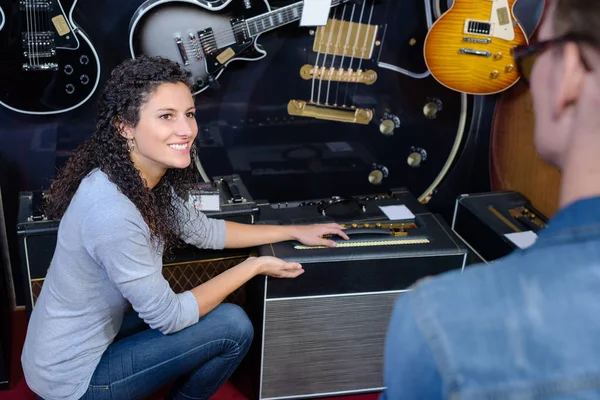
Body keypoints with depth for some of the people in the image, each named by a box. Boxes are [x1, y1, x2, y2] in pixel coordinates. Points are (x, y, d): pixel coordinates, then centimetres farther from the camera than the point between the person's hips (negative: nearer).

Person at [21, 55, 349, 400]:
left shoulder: (149, 179, -6)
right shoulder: (112, 213, -33)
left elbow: (204, 231, 10)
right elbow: (169, 317, -23)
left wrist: (295, 232, 12)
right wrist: (254, 267, -13)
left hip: (88, 336, 8)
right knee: (233, 325, -11)